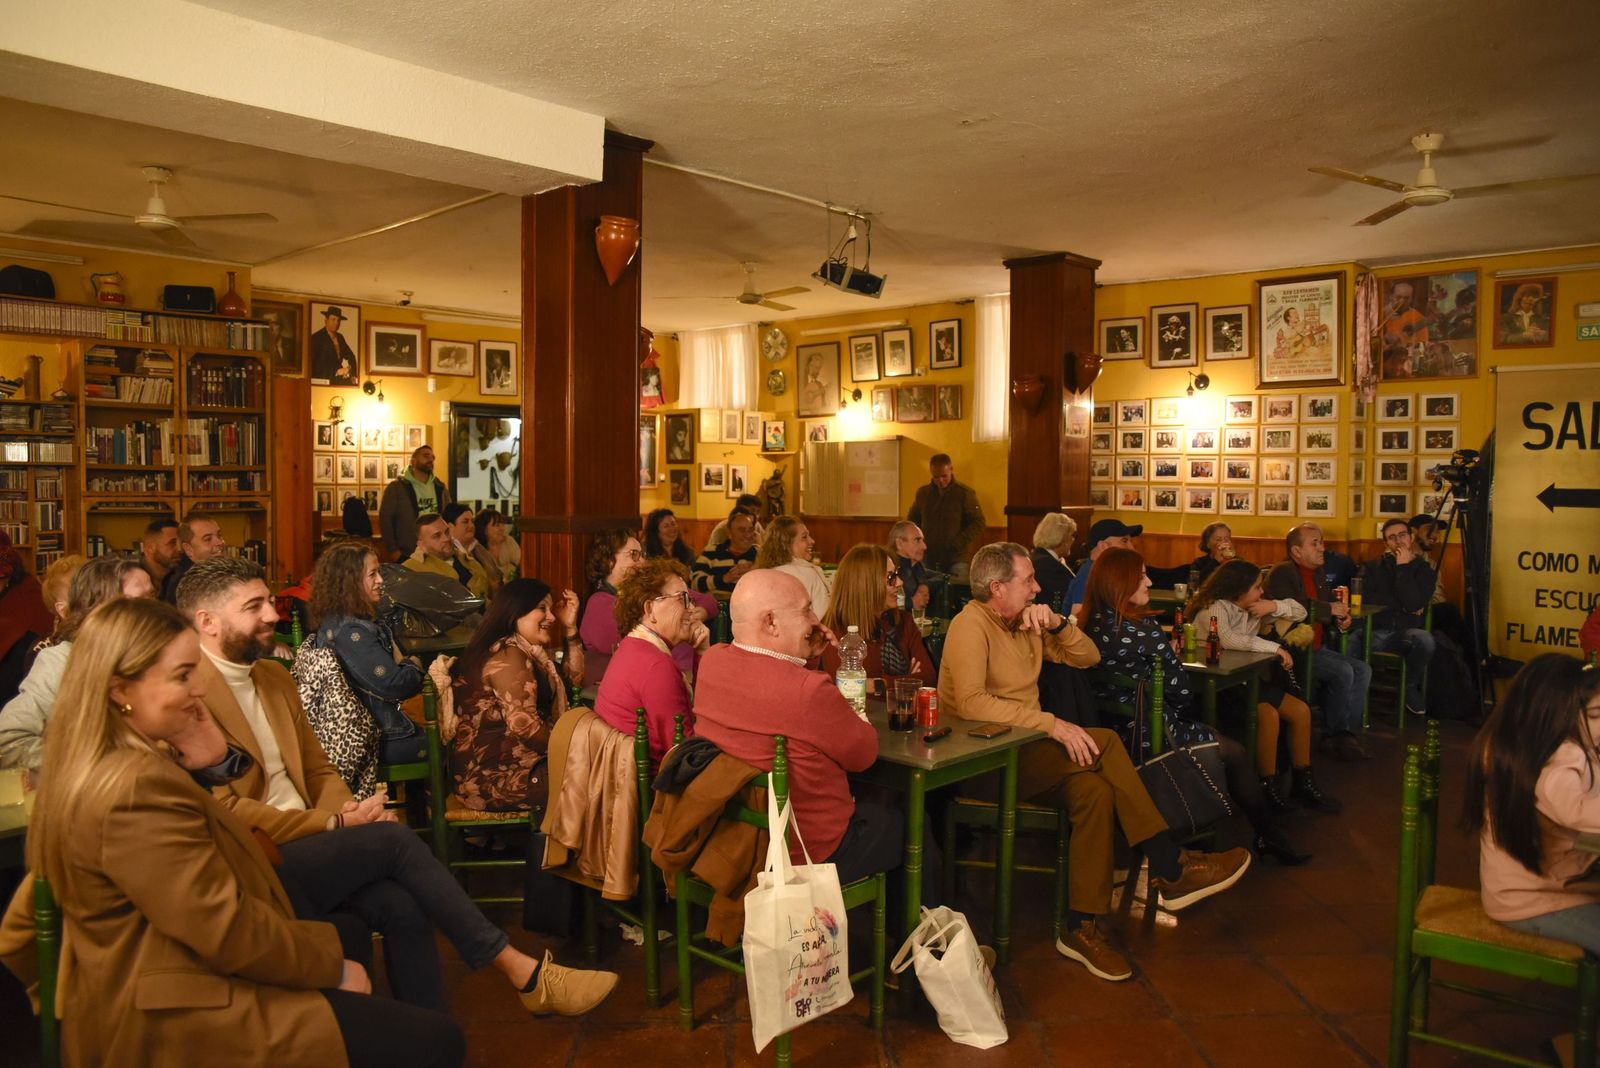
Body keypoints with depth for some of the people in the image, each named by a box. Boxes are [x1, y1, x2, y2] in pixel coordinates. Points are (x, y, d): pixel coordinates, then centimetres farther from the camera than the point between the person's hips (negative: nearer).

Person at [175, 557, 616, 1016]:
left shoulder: (275, 677, 16)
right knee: (394, 838, -21)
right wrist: (335, 822, -15)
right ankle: (520, 969, -11)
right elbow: (224, 810, -16)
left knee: (401, 906, -19)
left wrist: (350, 809, -2)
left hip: (303, 844, 7)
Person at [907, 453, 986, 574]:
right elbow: (911, 521, 22)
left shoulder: (965, 493, -1)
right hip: (927, 560, 3)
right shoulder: (922, 493, 11)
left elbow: (978, 524, -3)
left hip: (956, 560, -3)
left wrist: (957, 544, -13)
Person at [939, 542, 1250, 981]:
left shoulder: (1025, 621, 13)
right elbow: (971, 702, -28)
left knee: (1093, 790, -21)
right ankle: (1171, 869, -14)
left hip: (1024, 753, 8)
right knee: (1103, 743, -23)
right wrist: (1051, 724, -31)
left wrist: (1058, 624, -6)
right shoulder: (970, 625, -14)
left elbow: (1087, 658, 15)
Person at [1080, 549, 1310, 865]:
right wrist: (1181, 715, 8)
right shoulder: (1142, 630, -21)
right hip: (1150, 737, -7)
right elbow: (1180, 689, -12)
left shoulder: (1089, 626, -1)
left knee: (1213, 735, 27)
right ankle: (1270, 837, 33)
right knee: (1235, 753, 17)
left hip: (1112, 734, 8)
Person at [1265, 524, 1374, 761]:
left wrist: (1341, 621, 4)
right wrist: (1329, 609, -17)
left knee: (1362, 669, -3)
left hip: (1318, 647, 9)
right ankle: (1334, 735, -6)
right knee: (1343, 671, -21)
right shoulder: (1282, 573, -11)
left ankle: (1348, 732, 1)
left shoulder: (1318, 574, 18)